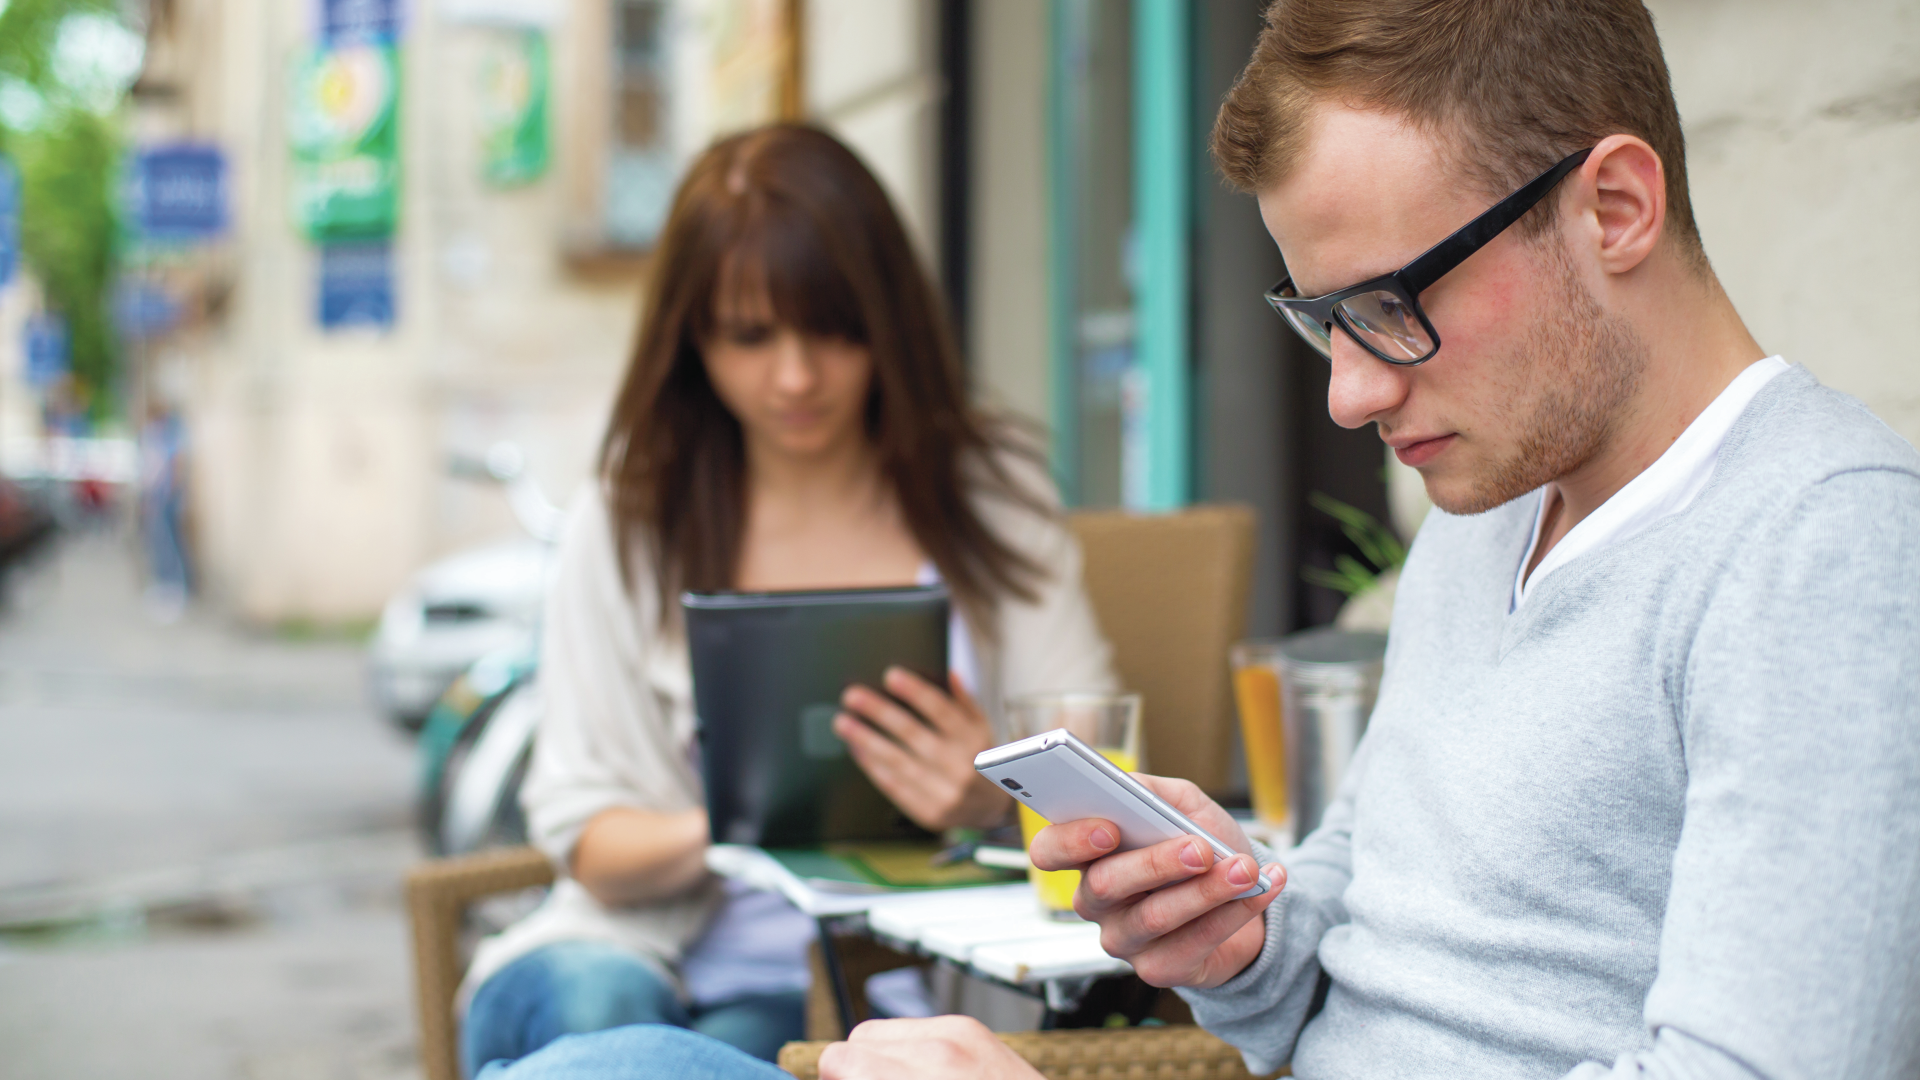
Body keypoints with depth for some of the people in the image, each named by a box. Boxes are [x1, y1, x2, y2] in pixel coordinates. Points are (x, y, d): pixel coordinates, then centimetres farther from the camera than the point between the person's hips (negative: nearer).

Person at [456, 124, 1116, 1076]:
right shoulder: (629, 522, 6)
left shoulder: (990, 498, 5)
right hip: (661, 955, 1)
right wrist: (718, 830, -21)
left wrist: (996, 799, -23)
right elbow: (584, 837, 2)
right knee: (590, 999, -34)